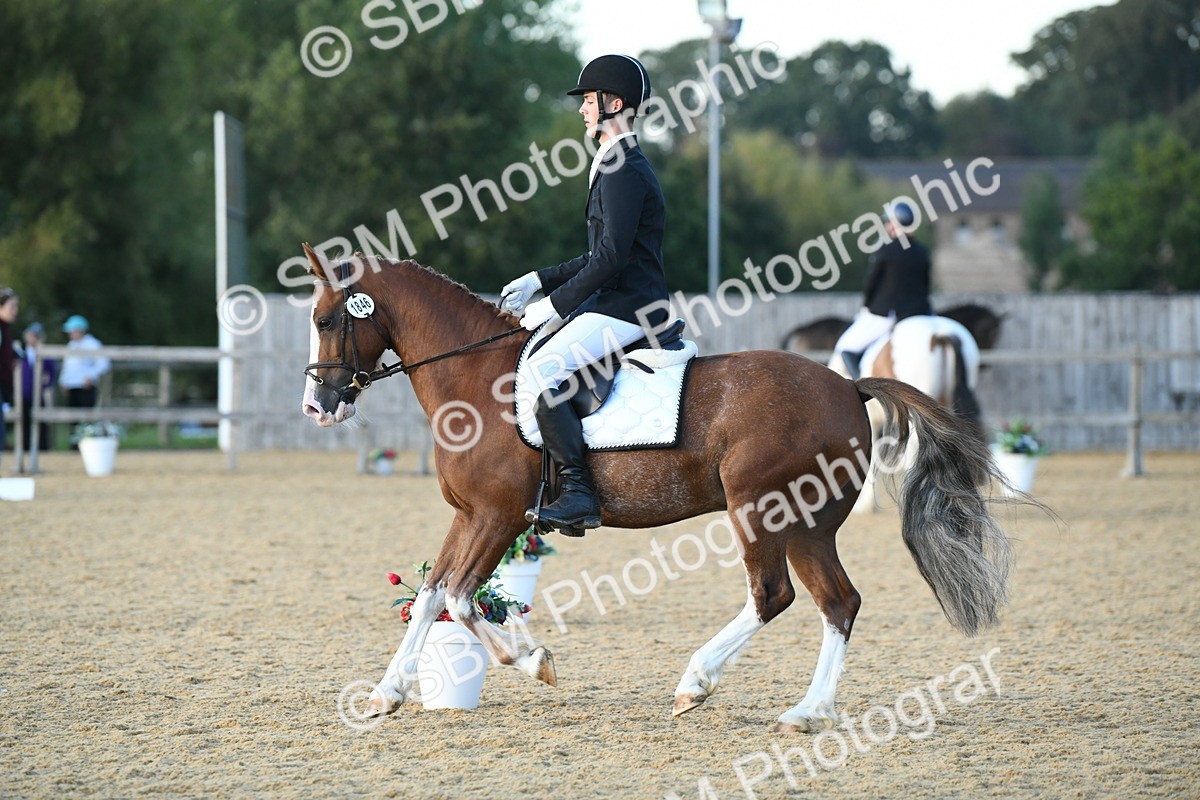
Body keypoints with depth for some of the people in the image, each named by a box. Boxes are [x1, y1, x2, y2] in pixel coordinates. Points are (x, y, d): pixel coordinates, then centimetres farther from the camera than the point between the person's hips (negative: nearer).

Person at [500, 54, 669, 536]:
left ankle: (578, 494, -25)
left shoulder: (624, 171, -14)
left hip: (628, 309, -11)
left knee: (539, 373, -24)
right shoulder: (616, 167, 20)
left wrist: (555, 305, -16)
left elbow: (610, 257, -21)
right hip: (613, 302, 11)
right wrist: (539, 281, 15)